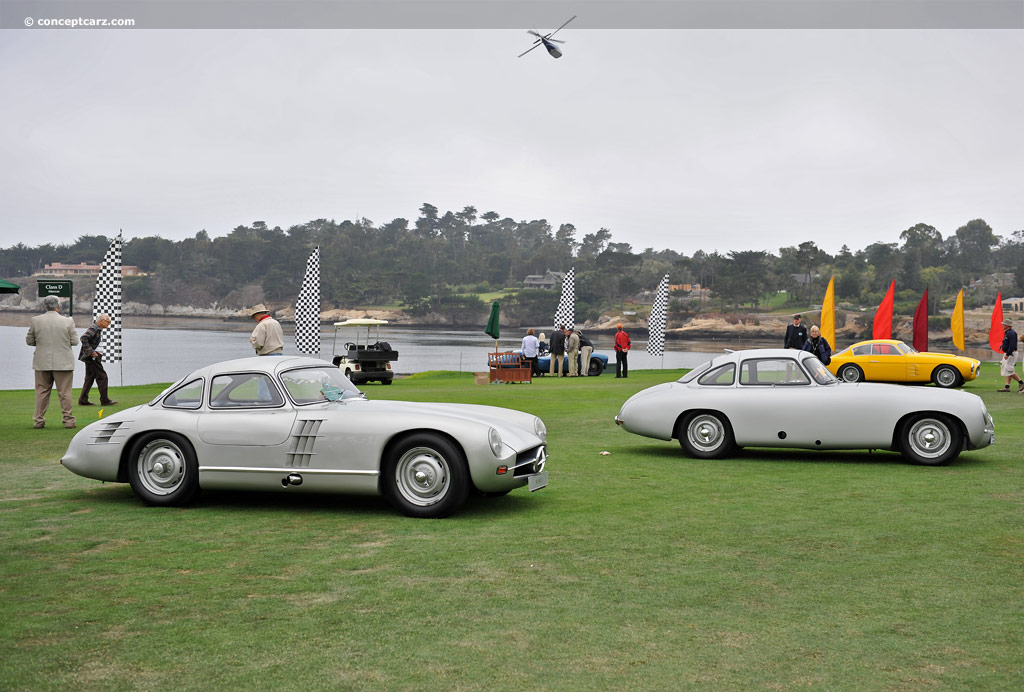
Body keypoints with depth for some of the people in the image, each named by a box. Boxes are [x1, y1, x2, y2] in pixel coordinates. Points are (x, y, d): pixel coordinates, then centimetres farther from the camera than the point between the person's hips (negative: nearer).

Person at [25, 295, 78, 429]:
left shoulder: (36, 320, -2)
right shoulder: (68, 321, -7)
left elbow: (29, 341, 5)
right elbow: (74, 341, -3)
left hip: (42, 363, 2)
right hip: (63, 363, -2)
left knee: (41, 392, 10)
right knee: (64, 393, 3)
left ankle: (38, 421, 11)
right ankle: (68, 420, 4)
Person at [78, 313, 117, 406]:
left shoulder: (98, 329, 16)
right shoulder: (94, 328, -15)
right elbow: (83, 338, -26)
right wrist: (91, 352, -25)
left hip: (90, 357, 10)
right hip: (91, 357, -10)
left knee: (90, 378, 12)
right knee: (102, 377, -7)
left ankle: (83, 400, 14)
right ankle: (104, 400, -3)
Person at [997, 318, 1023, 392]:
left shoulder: (1012, 333, -17)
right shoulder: (1007, 333, 16)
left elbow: (1012, 345, -24)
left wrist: (1007, 354, -27)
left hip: (1011, 354, -11)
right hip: (1007, 353, 11)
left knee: (1008, 370, -13)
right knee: (1006, 370, 6)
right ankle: (1007, 387, 6)